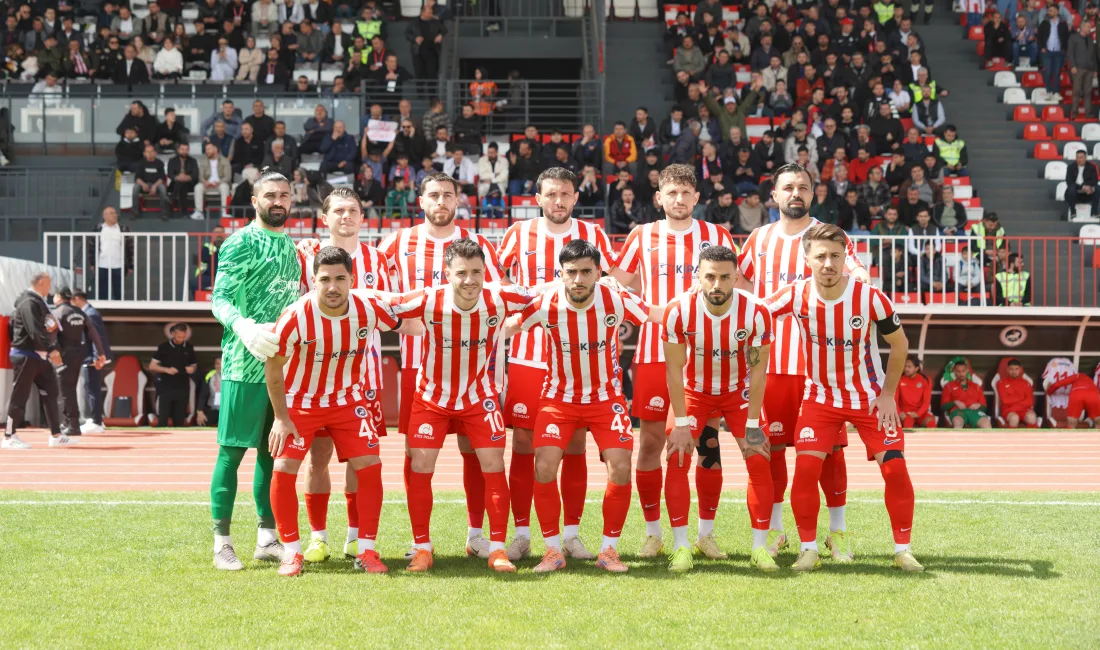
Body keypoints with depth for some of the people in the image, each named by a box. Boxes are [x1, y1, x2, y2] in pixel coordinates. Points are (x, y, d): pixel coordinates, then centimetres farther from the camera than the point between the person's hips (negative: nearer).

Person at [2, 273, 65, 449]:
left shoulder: (40, 303, 16)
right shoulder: (29, 303, -16)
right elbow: (35, 330, -27)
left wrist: (54, 349, 7)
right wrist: (51, 349, -33)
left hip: (40, 356, 10)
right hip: (26, 356, -10)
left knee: (50, 393, 8)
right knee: (20, 395, -3)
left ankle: (56, 435, 12)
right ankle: (9, 437, 4)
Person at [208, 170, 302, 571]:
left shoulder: (290, 246, 16)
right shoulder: (241, 243, -7)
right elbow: (220, 300, -14)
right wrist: (245, 327, -33)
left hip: (283, 363, 7)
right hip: (245, 363, -7)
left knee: (273, 450, 10)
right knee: (233, 449, -3)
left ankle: (267, 538, 17)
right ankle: (222, 542, 1)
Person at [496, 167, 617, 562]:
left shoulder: (593, 236, 5)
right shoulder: (518, 234, 4)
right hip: (527, 355, 0)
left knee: (574, 445, 4)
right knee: (523, 443, 0)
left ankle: (571, 534, 12)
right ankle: (521, 534, 8)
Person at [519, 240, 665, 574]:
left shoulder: (616, 301, -17)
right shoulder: (546, 306, -18)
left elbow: (660, 315, -8)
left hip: (606, 397, 0)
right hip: (559, 397, 0)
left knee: (620, 468, -14)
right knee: (544, 467, -15)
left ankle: (609, 549, 4)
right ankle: (553, 550, 2)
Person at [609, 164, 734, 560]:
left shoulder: (717, 237, 6)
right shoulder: (642, 236, 6)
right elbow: (615, 285, 15)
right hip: (654, 353, 0)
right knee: (651, 441, 1)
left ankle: (706, 532, 12)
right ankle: (653, 533, 11)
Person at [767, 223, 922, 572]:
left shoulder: (871, 299, -20)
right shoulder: (796, 295, -18)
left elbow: (899, 344, -4)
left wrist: (888, 394, -5)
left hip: (871, 396, -1)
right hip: (821, 396, 1)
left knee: (895, 468, -8)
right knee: (806, 467, -15)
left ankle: (902, 550, 7)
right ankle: (809, 550, -1)